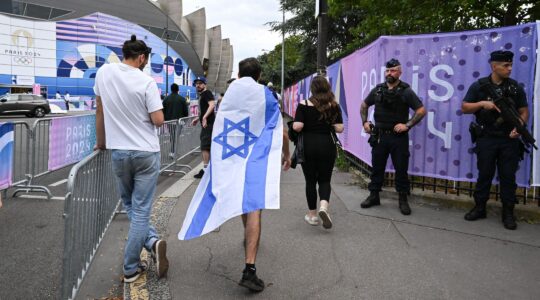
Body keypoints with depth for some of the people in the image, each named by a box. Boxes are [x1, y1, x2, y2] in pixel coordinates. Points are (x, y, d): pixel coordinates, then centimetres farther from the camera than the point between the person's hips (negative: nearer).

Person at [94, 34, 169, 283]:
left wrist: (101, 143, 19)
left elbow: (99, 113, 8)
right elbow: (158, 120, -14)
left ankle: (152, 242, 4)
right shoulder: (146, 82, -12)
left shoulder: (104, 72, 0)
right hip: (147, 153, -3)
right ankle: (130, 268, 5)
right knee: (141, 210, 2)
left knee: (130, 206, 20)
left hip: (119, 153, 3)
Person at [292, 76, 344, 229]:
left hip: (307, 146, -1)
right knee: (325, 180, 13)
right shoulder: (334, 105, -1)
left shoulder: (304, 105, -6)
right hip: (327, 146, 1)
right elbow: (339, 128, -4)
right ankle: (324, 206, -13)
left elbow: (297, 127, -14)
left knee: (310, 181, 12)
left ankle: (312, 215, 19)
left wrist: (308, 125, 7)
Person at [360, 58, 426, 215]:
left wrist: (408, 125, -16)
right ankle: (374, 196, 23)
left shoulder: (406, 91, -5)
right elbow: (364, 105, 20)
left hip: (398, 137, -3)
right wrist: (365, 122, 9)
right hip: (379, 136, 4)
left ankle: (403, 199, 15)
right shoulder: (378, 89, 6)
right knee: (377, 167, 11)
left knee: (401, 169, 3)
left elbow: (421, 110, -9)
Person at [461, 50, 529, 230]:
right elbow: (464, 108, 0)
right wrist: (482, 103, -17)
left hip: (509, 140, 1)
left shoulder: (515, 87, 4)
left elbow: (524, 111, 6)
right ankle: (479, 208, 19)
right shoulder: (479, 86, -1)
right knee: (484, 174, 7)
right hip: (486, 139, -1)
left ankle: (508, 213, 14)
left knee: (508, 176, 4)